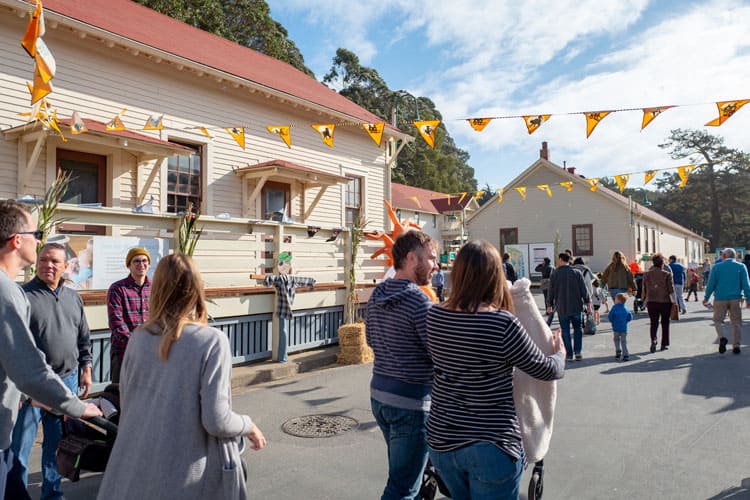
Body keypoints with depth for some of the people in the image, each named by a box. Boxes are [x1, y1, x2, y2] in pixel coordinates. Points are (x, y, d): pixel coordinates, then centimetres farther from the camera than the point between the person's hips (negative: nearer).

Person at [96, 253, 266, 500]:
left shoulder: (138, 337, -4)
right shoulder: (212, 340, -18)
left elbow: (125, 405, 7)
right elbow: (216, 421, -19)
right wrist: (248, 426, 0)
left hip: (134, 469, 4)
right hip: (187, 475, -4)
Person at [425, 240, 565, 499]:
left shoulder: (434, 316, -6)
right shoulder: (503, 324, -21)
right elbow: (548, 370, -7)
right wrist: (560, 353, 17)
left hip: (441, 440, 5)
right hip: (492, 446, -5)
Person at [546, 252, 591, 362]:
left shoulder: (555, 274, -5)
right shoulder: (577, 272, -2)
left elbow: (551, 292, 0)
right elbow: (584, 290, -3)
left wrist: (549, 305, 11)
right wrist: (588, 303, 4)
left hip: (562, 308, -1)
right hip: (576, 307, 1)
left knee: (565, 331, 6)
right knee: (577, 329, 16)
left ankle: (569, 355, 6)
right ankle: (577, 351, 6)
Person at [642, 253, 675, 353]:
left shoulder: (646, 274, -1)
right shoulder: (667, 274, -10)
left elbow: (644, 289, 3)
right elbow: (671, 290, -8)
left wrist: (645, 300, 13)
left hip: (651, 302, 2)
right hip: (665, 301, -1)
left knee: (653, 323, 8)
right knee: (665, 323, 13)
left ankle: (653, 339, -16)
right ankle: (664, 344, 18)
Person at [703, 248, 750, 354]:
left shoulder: (717, 267, 1)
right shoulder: (741, 267, 3)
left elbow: (711, 284, -1)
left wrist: (706, 298, 6)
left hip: (720, 299, -1)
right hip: (735, 299, 1)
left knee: (718, 320, 10)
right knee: (736, 323, 9)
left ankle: (721, 337, -15)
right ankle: (736, 346, 9)